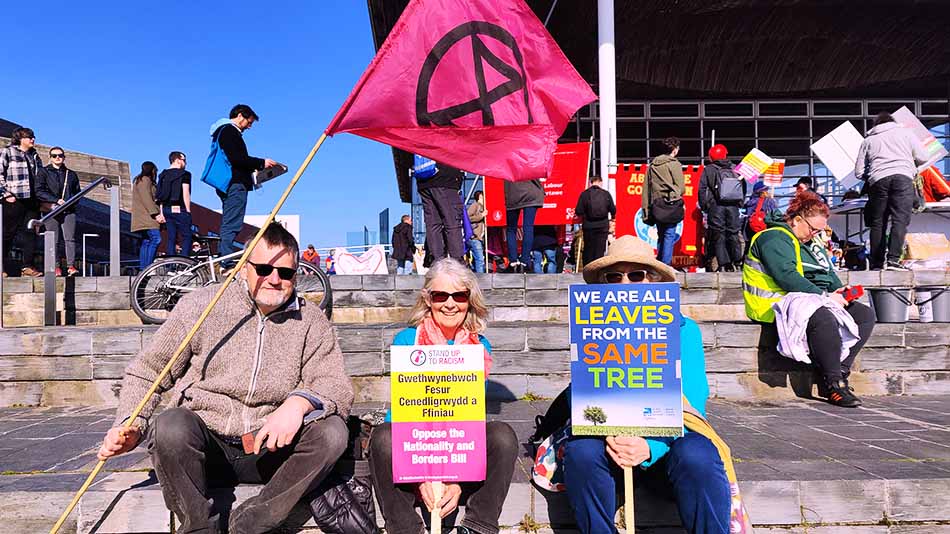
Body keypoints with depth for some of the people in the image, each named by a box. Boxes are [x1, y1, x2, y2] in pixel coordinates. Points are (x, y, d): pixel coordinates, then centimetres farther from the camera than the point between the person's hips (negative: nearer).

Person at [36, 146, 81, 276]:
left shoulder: (71, 174, 20)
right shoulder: (44, 173, 11)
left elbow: (77, 192, 20)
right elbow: (39, 192, 0)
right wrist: (57, 200, -12)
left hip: (69, 210, 2)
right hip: (51, 211, -1)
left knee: (70, 238, -10)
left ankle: (71, 266, -15)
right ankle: (55, 267, -4)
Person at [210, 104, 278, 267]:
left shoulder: (226, 131, 25)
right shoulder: (229, 130, -7)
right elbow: (236, 158, -19)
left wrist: (254, 167, 15)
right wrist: (261, 163, -12)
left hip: (228, 184, 11)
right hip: (235, 184, -11)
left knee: (227, 223, 11)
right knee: (232, 223, -13)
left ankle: (222, 258, 12)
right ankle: (228, 262, -16)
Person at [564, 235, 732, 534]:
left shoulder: (683, 330, 0)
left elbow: (690, 405, -10)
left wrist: (651, 446, -29)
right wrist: (609, 435, -26)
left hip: (666, 445, -1)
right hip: (607, 439, 1)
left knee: (697, 458, -32)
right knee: (581, 451, -30)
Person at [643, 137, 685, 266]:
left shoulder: (653, 164, 12)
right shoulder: (674, 164, -7)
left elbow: (646, 187, 11)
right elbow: (681, 186, -8)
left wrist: (646, 209, 12)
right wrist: (678, 196, 14)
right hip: (671, 203, -6)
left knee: (661, 235, 15)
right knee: (669, 234, -3)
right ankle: (666, 264, -6)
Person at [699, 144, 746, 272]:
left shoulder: (708, 170, 1)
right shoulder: (735, 169, 11)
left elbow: (702, 189, -2)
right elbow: (743, 187, 16)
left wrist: (704, 206, 4)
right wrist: (740, 203, 23)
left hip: (716, 206, -3)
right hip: (733, 206, 3)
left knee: (718, 235, 0)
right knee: (733, 233, 11)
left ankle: (724, 263, -4)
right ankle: (738, 261, 13)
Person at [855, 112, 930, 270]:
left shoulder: (868, 140, 23)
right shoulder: (905, 132, 21)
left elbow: (859, 172, 16)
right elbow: (922, 157, 13)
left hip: (878, 180, 2)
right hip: (903, 177, -1)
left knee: (877, 223, 5)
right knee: (900, 220, -8)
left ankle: (876, 264, 2)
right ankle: (893, 259, -23)